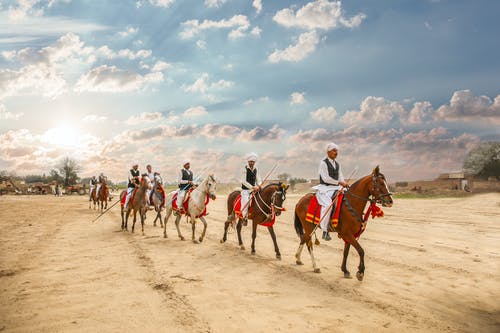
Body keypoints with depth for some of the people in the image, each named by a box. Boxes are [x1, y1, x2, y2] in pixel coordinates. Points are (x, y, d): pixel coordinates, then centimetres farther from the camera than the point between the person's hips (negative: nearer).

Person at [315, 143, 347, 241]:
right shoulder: (323, 163, -5)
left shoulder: (337, 164, 18)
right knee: (328, 204, -31)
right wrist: (339, 182, -17)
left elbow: (340, 177, 15)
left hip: (336, 188, 8)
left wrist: (344, 184, -5)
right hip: (324, 188, -7)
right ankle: (325, 231, -28)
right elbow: (326, 178, -14)